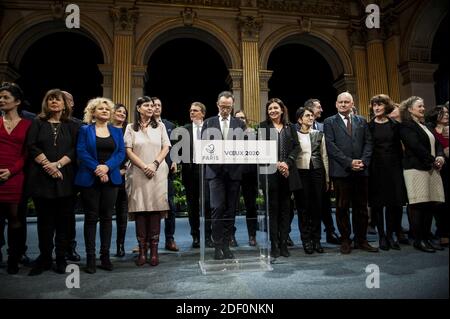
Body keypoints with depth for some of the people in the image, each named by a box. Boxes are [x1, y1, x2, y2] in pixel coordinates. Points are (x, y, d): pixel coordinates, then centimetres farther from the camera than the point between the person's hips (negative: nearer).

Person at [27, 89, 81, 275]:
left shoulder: (72, 126, 10)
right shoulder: (37, 123, 12)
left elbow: (75, 149, 0)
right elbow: (31, 146, 0)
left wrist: (58, 164, -13)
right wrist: (47, 164, -12)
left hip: (65, 178, 0)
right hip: (41, 178, 0)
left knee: (63, 220, 3)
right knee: (45, 220, 5)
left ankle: (61, 258, 12)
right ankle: (44, 258, 16)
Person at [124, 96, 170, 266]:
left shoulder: (160, 126, 13)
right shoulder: (131, 128, 9)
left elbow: (166, 148, 6)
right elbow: (129, 151, 1)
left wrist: (155, 164, -9)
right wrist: (144, 167, -10)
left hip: (158, 173, 1)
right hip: (138, 174, 0)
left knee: (156, 209, -2)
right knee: (140, 211, -1)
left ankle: (154, 250, 4)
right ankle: (142, 250, 6)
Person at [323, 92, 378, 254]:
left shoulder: (362, 121, 15)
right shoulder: (329, 122, 4)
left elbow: (368, 142, 9)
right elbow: (331, 146, -5)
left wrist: (363, 161, -7)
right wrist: (349, 162, -12)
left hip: (361, 170, 3)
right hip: (341, 171, -3)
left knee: (361, 206, 9)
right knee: (342, 207, 3)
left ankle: (361, 239, 20)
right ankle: (345, 240, 13)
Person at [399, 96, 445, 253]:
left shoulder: (426, 125, 22)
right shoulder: (406, 126, -4)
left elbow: (437, 143, 18)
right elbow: (416, 146, -14)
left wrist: (440, 157, -1)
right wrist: (433, 160, -10)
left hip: (431, 169, 8)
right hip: (416, 168, -8)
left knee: (430, 205, 5)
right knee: (418, 205, -6)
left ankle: (426, 238, 14)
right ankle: (418, 240, 2)